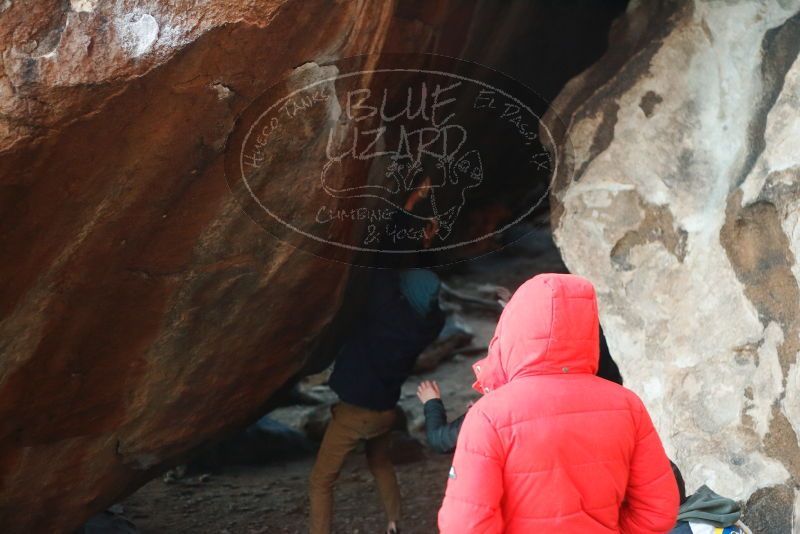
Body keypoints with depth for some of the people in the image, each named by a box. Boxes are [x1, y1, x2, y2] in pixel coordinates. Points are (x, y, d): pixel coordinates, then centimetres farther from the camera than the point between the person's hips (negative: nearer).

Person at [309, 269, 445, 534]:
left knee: (320, 481, 3)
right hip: (385, 410, 6)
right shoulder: (429, 323, -9)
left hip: (354, 410, -6)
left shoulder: (387, 310, -26)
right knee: (381, 464, 33)